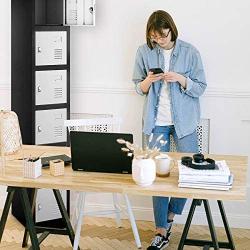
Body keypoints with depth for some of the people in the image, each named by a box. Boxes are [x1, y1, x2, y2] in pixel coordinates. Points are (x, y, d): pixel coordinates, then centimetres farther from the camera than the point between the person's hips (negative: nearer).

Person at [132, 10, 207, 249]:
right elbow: (138, 88, 6)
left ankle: (170, 216, 27)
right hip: (156, 121, 1)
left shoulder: (189, 52, -5)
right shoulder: (144, 52, 0)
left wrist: (180, 79, -19)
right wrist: (149, 80, -16)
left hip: (183, 121, 0)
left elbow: (200, 87, -1)